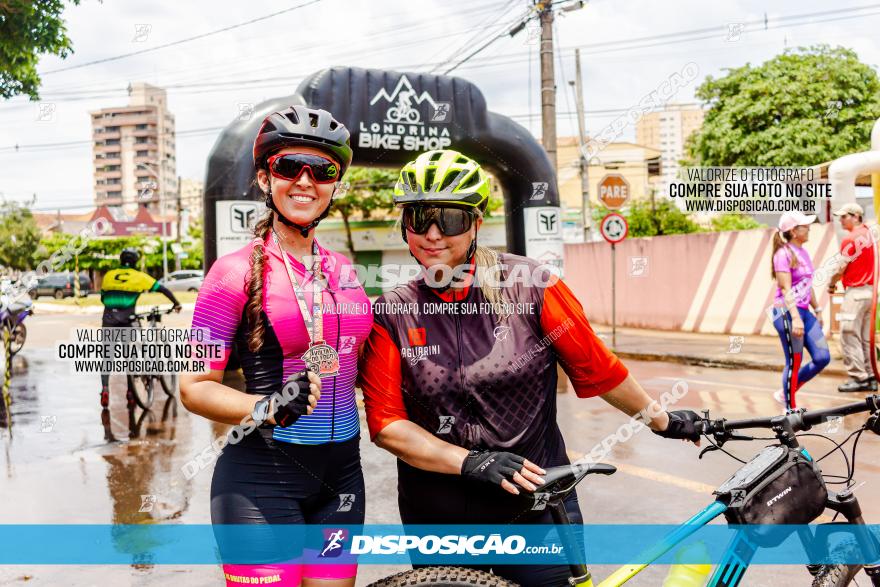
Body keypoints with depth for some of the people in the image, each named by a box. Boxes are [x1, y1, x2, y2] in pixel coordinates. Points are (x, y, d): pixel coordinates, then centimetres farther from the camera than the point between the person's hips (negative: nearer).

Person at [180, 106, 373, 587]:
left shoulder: (343, 271, 8)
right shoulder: (238, 270, -8)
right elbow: (195, 387, -9)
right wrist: (268, 409, -24)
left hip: (339, 474, 6)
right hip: (262, 476, -5)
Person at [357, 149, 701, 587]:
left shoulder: (528, 286, -10)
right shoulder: (391, 314, -5)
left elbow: (597, 368, -1)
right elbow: (386, 424, -8)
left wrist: (663, 421, 8)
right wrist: (470, 461, -20)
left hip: (538, 508, -1)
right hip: (437, 516, 1)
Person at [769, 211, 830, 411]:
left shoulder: (803, 252, 14)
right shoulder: (783, 254, -12)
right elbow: (786, 289, -19)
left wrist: (817, 310, 23)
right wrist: (795, 318, -26)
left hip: (804, 312, 9)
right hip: (788, 313, -9)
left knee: (822, 358, 6)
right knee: (794, 363, -1)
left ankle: (785, 393, 20)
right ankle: (790, 409, 13)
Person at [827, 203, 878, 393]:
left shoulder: (850, 239, -13)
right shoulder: (869, 235, 11)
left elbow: (841, 269, -10)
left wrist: (831, 284, 6)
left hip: (855, 292, -9)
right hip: (870, 290, 9)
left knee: (849, 335, -6)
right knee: (866, 337, 13)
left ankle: (859, 377, -7)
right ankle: (870, 377, 16)